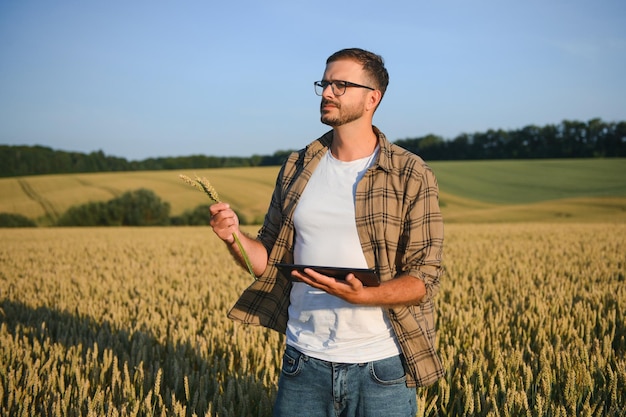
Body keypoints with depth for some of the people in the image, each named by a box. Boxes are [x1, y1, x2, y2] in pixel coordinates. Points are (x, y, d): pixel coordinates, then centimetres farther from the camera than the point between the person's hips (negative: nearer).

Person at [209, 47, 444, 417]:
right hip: (304, 360, 3)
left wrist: (362, 295, -26)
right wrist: (235, 237, -13)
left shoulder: (412, 175, -6)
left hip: (381, 367, -3)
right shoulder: (297, 168, 6)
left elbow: (425, 278, -9)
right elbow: (270, 259, 8)